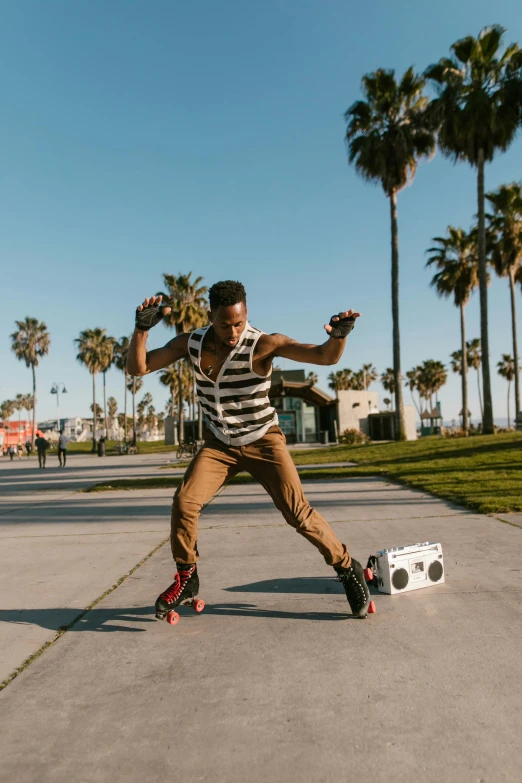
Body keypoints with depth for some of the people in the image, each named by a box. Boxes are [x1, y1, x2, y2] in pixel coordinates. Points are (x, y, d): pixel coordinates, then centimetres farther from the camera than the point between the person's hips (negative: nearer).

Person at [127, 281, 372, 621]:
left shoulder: (263, 344, -23)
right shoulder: (191, 343, -11)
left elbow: (327, 357, -28)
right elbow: (137, 367, -12)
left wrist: (339, 335, -51)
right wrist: (141, 329, -29)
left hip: (263, 442, -3)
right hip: (219, 444, 3)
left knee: (299, 513, -9)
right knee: (184, 502, -15)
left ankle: (348, 568, 15)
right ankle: (186, 578, 8)